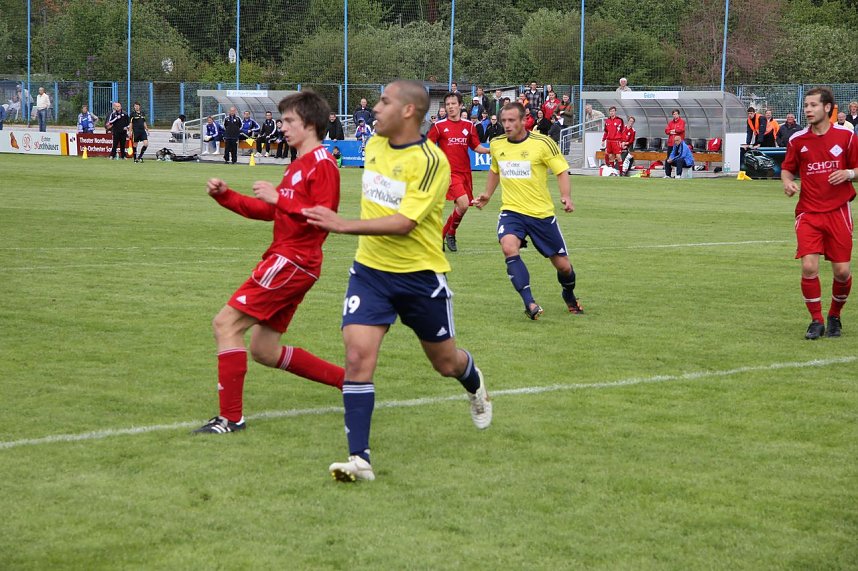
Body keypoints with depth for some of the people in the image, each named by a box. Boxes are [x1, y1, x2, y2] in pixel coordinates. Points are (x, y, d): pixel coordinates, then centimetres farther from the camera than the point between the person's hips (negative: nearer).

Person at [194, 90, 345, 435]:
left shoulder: (322, 164, -11)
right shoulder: (299, 164, 20)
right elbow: (269, 211, 23)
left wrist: (279, 197, -21)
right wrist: (225, 196, 12)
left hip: (292, 262, -11)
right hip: (283, 259, 11)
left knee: (226, 323, -13)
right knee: (265, 351, 12)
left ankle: (231, 417, -10)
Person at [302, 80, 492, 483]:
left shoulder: (430, 161, -20)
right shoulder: (374, 145, 3)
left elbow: (403, 223, -28)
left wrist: (344, 225, -34)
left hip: (420, 276, -4)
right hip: (369, 271, 5)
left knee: (445, 363, 14)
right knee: (357, 357, -14)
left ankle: (475, 385, 52)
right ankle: (359, 459, -13)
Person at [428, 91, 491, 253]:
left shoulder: (468, 126, 9)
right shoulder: (439, 126, -1)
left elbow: (476, 147, 13)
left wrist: (489, 150, -6)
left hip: (465, 172, 5)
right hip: (449, 171, -5)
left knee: (459, 207, 7)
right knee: (463, 204, -21)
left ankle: (442, 235, 26)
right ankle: (451, 233, -1)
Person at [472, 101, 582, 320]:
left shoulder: (542, 143, -11)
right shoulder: (496, 144, 3)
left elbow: (561, 171, -8)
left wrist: (566, 197, -23)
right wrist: (487, 195, 21)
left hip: (542, 213, -2)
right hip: (511, 211, 2)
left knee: (563, 265, 6)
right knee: (509, 248, -30)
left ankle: (569, 294, 41)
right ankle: (529, 303, -29)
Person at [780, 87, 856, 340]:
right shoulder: (797, 140, 3)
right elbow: (787, 168, 15)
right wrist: (787, 182, -7)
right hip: (809, 212, 1)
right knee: (808, 266, -13)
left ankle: (835, 316, 24)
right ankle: (816, 321, 3)